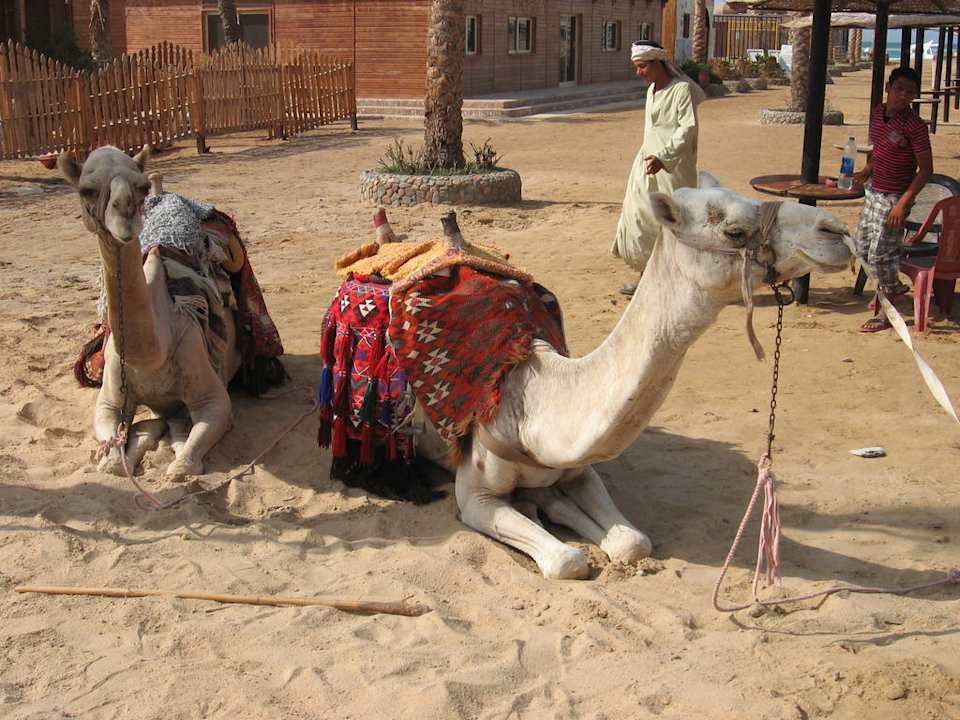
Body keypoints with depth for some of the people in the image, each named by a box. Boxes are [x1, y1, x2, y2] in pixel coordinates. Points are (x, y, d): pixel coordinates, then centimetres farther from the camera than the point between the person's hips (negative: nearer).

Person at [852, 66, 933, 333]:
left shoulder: (915, 126, -18)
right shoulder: (878, 113, 4)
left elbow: (925, 169, -16)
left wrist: (903, 202, -22)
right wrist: (866, 171, 3)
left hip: (894, 198, -8)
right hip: (873, 192, 8)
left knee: (880, 253, -4)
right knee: (861, 245, 17)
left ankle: (886, 313, 11)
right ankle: (893, 286, 40)